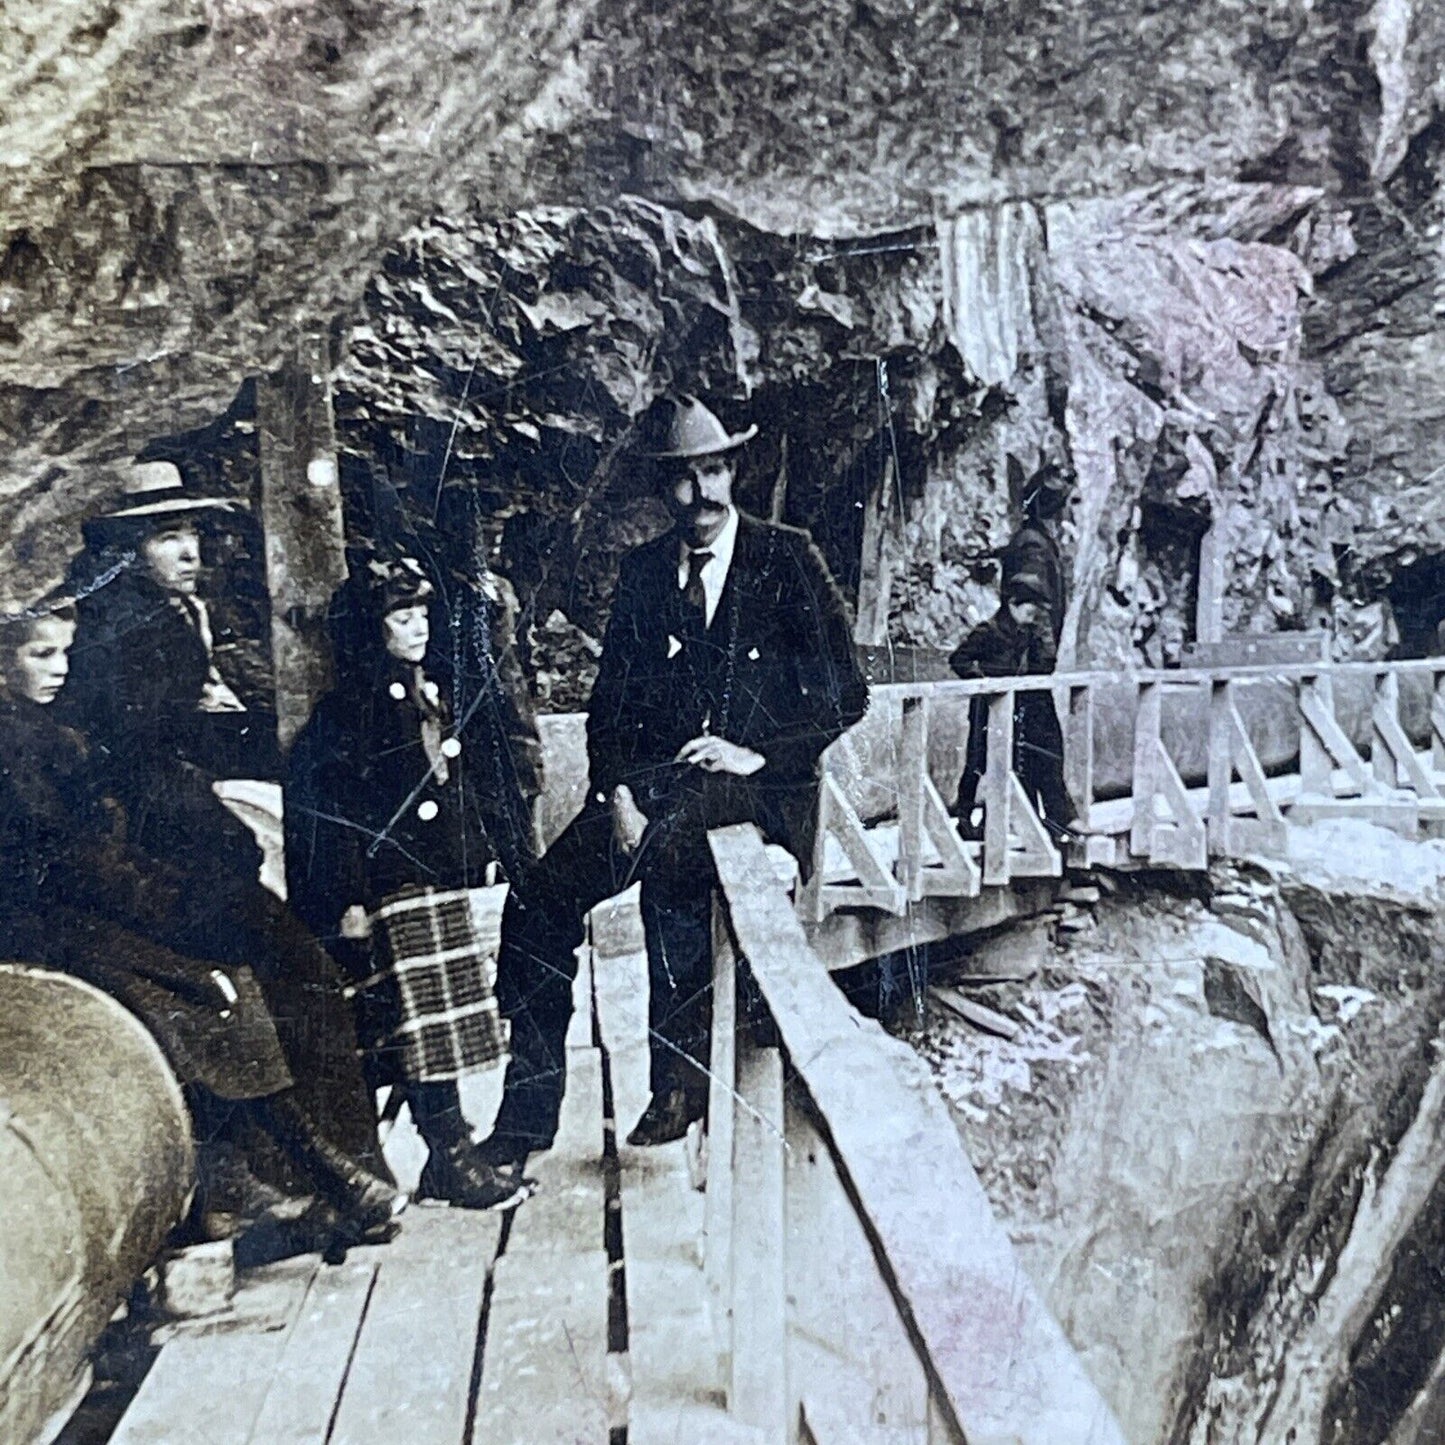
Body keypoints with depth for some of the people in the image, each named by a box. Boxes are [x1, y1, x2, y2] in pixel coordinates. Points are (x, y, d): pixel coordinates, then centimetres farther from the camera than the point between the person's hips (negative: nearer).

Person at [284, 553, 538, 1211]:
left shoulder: (448, 699, 12)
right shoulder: (345, 713, -7)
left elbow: (486, 787, 16)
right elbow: (324, 815, -10)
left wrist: (500, 856, 11)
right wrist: (343, 903, -14)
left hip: (451, 885, 6)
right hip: (393, 894, -6)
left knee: (446, 1020, 11)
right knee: (425, 1018, -3)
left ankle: (450, 1151, 21)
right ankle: (451, 1159, 8)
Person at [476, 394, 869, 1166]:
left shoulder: (787, 560, 2)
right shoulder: (642, 571, 13)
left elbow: (847, 696, -2)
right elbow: (611, 703, 10)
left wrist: (761, 755, -14)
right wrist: (618, 794, -6)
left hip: (761, 784, -4)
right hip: (655, 777, 4)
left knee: (671, 845, -37)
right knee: (538, 900, -15)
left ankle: (683, 1074, -18)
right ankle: (526, 1115, 0)